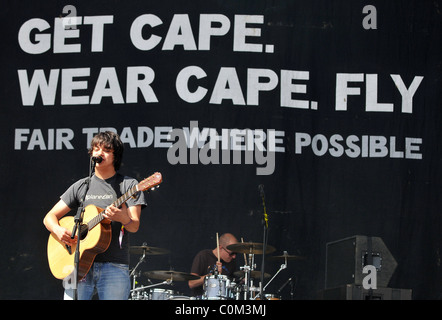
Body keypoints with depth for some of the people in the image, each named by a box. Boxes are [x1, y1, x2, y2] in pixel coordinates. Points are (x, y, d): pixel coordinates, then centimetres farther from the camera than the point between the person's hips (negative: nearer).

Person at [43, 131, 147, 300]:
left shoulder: (128, 185, 6)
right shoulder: (81, 186, 13)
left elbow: (134, 226, -4)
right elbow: (49, 217, 14)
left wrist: (123, 218, -27)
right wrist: (58, 230, -9)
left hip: (114, 267, -2)